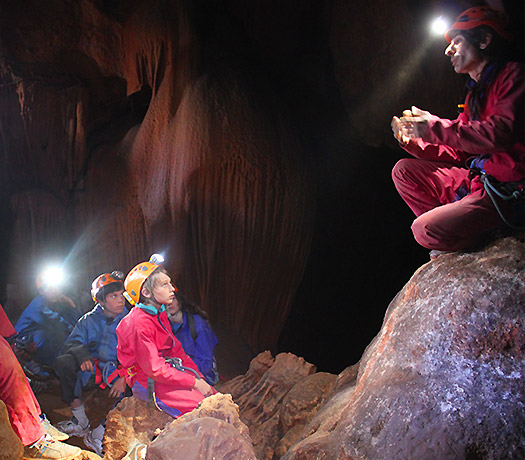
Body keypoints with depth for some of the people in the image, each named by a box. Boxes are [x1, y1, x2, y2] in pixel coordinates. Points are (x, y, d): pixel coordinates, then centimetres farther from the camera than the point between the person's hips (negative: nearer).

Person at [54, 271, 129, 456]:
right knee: (63, 362, -24)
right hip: (92, 371, 2)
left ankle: (99, 434, -24)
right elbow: (72, 343, 0)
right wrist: (81, 353, -24)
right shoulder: (88, 321, 10)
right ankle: (80, 421, -16)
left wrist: (123, 376, -22)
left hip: (120, 370, -2)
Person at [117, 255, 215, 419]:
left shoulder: (160, 314, 9)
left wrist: (198, 377, -1)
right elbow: (154, 368, -22)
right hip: (147, 383, -9)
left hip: (167, 371, 9)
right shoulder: (138, 323, -21)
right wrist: (194, 383, -20)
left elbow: (177, 351, 12)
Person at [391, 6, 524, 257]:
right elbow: (458, 153, 16)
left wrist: (435, 128, -18)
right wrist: (413, 141, 0)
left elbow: (502, 132, -25)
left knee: (427, 230, -23)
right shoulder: (475, 93, 18)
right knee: (404, 171, 6)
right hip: (477, 180, 9)